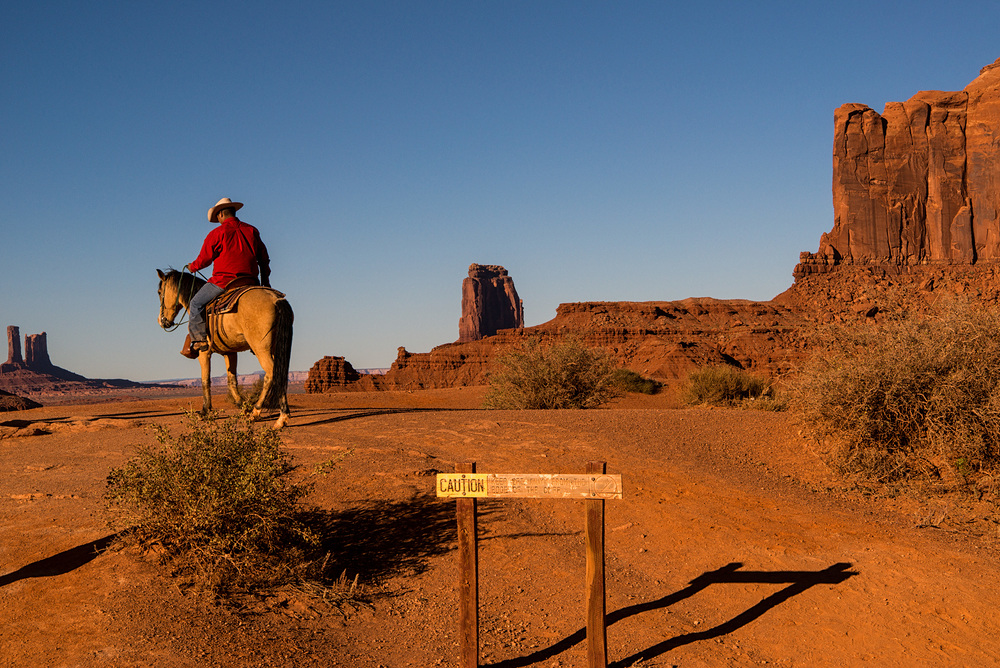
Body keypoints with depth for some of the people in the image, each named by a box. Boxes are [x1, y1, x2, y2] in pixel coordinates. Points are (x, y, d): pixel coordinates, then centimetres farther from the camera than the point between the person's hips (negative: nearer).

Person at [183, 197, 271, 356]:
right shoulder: (252, 231, 12)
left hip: (224, 281, -5)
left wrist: (192, 267, 23)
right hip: (250, 282, 5)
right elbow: (263, 258, 18)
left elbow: (204, 259, 2)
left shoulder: (217, 233, -3)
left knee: (196, 303, 9)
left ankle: (199, 340, -3)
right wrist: (265, 279, 28)